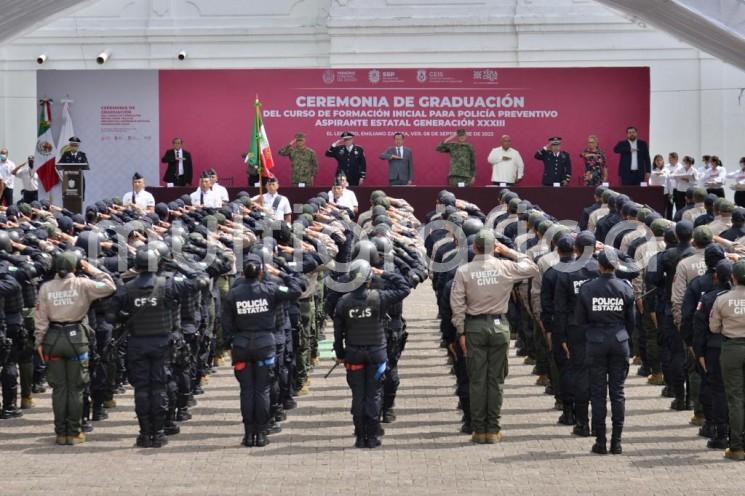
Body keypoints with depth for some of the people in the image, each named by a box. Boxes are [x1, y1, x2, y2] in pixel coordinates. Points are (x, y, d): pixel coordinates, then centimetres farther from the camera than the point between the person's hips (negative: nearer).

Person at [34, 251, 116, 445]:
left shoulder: (46, 287, -2)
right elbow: (109, 286, -6)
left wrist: (39, 341, 6)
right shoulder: (82, 284, -9)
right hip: (76, 336, -2)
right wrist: (92, 270, 3)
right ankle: (73, 433, 7)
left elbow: (41, 317, -1)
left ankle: (61, 433, 10)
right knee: (75, 388, 6)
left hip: (53, 338, 2)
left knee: (59, 388, 8)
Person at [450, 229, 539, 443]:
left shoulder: (463, 271, -6)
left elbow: (457, 304, -5)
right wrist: (510, 252, 12)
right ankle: (493, 430, 7)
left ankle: (479, 430, 5)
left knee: (477, 380, 4)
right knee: (496, 379, 6)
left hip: (474, 326, 0)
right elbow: (532, 268, 11)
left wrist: (461, 332, 2)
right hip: (499, 326, 0)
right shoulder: (505, 267, -5)